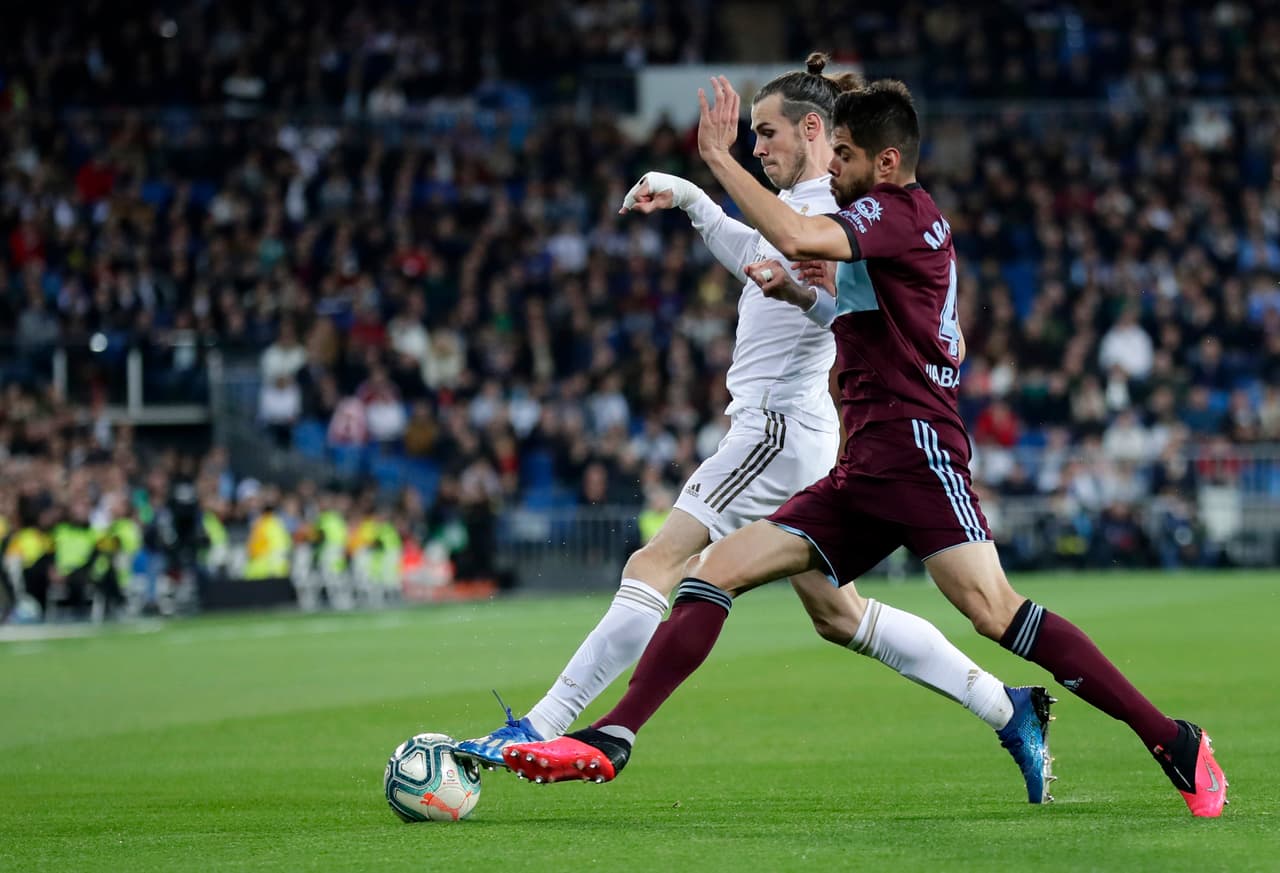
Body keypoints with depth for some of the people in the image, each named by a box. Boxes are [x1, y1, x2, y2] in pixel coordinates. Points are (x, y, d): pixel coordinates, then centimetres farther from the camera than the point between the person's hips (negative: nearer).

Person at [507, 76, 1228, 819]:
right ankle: (612, 740, -3)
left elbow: (795, 236, -23)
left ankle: (1175, 745, -19)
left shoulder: (901, 210, -4)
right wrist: (807, 300, 25)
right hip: (863, 472, 10)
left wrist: (719, 156, -12)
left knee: (991, 605, -24)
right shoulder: (902, 227, 25)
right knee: (717, 569, 1)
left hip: (916, 449, -10)